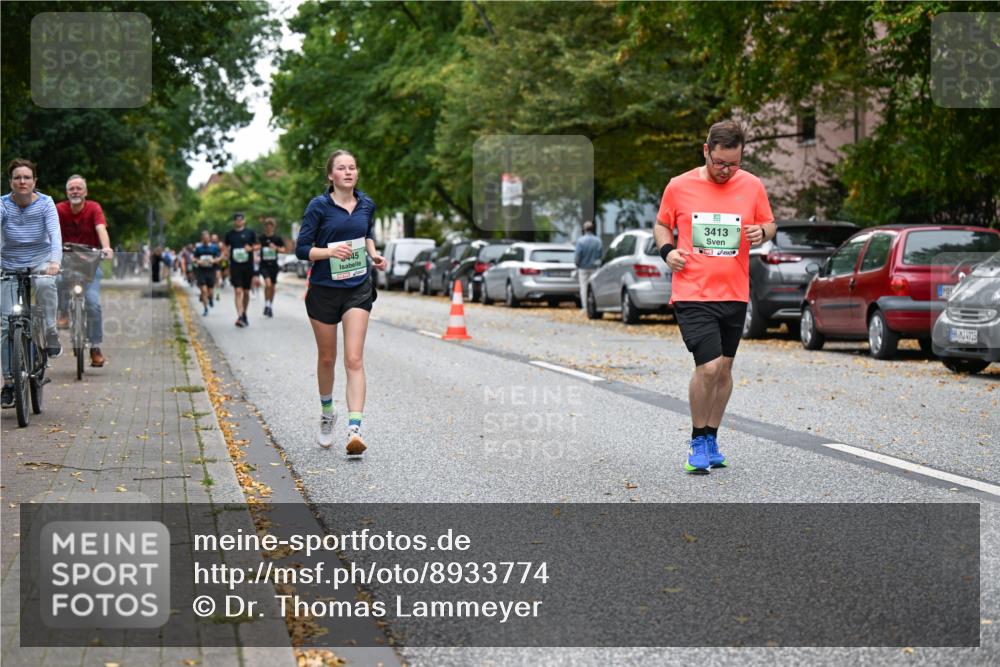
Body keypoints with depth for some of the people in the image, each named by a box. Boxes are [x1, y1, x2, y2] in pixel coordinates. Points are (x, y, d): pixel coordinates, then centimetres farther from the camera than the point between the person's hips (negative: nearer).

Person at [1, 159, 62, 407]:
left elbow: (55, 234, -24)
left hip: (40, 261, -1)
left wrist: (55, 261, -43)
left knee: (45, 284, -37)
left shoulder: (45, 203, -12)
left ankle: (50, 334, -17)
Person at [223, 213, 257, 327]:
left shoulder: (250, 233, 4)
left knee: (246, 292, 11)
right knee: (238, 291, -13)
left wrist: (250, 248, -12)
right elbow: (226, 248, 16)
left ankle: (244, 314, 29)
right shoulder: (229, 234, 7)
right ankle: (240, 316, -21)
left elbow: (256, 246, 8)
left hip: (248, 266, 1)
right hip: (235, 266, -1)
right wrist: (226, 254, -3)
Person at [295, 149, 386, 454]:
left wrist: (374, 255, 5)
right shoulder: (319, 206, -8)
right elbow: (301, 249, -8)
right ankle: (327, 414, 38)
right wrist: (330, 251, -24)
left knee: (354, 360, -11)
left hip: (358, 289, 2)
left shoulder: (367, 204, 4)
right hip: (324, 289, -2)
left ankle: (354, 430, -19)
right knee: (327, 358, 13)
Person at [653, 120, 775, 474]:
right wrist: (667, 249, -7)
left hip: (735, 295, 3)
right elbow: (662, 224, 12)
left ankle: (712, 439, 27)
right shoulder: (679, 186, -2)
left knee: (724, 369, 11)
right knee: (708, 367, -14)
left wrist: (762, 232, -8)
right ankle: (698, 441, 5)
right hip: (692, 294, -3)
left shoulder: (752, 186, 3)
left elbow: (769, 223, 15)